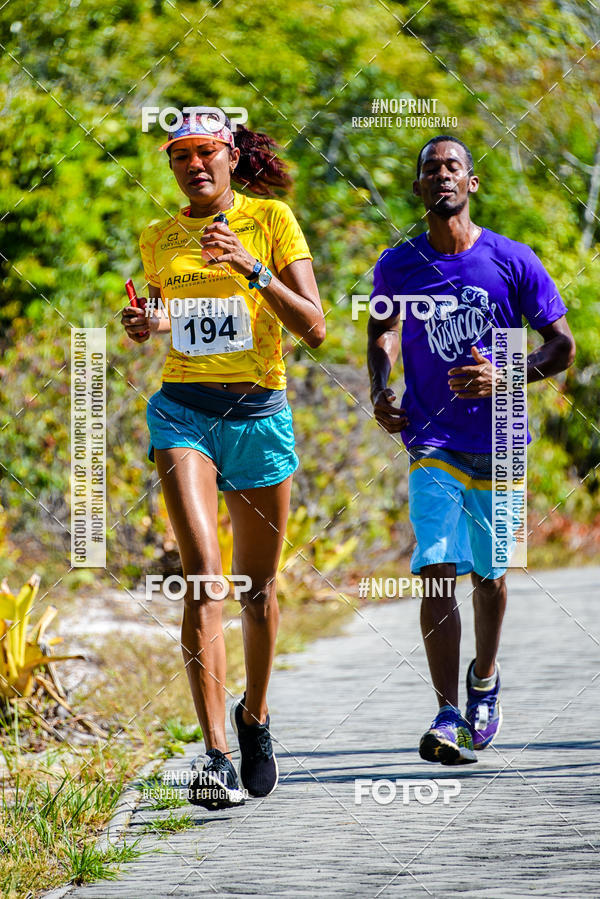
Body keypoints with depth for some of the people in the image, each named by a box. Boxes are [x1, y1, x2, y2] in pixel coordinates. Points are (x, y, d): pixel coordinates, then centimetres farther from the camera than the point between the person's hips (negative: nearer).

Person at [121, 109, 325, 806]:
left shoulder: (271, 219, 0)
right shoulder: (158, 240, 10)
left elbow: (314, 329, -7)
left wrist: (251, 267, -19)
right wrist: (146, 325, 2)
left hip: (260, 415, 0)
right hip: (183, 412, 0)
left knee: (257, 586, 12)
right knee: (203, 575, -18)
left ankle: (254, 715, 39)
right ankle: (216, 756, -25)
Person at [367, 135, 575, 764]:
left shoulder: (513, 262, -5)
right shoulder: (397, 266, 0)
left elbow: (562, 346, -1)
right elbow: (383, 331, 20)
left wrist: (504, 377, -18)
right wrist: (379, 390, 1)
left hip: (498, 441, 1)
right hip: (432, 439, 0)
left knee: (488, 572, 13)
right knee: (437, 572, -15)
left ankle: (485, 679, 41)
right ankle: (449, 716, -17)